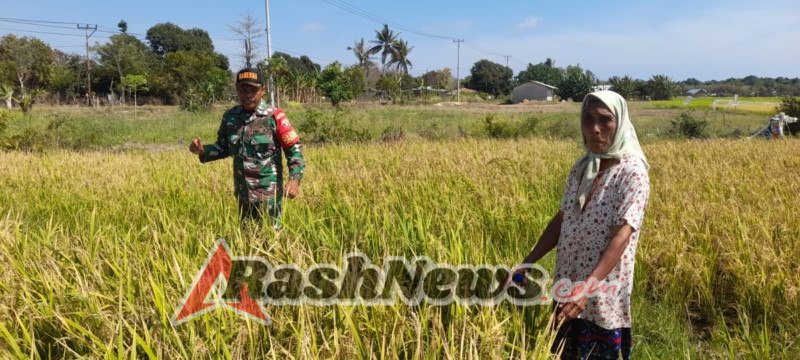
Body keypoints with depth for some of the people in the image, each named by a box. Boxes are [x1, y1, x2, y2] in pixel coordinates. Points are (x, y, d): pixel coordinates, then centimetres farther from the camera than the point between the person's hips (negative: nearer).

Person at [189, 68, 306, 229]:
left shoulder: (274, 117, -12)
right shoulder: (230, 116, 2)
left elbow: (294, 150, -10)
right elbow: (223, 147, 13)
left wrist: (295, 179, -22)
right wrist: (203, 151, -6)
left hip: (268, 194, -5)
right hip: (242, 193, 5)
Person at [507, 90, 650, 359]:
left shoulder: (632, 172, -14)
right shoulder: (581, 167, 5)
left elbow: (621, 236, -23)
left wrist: (588, 287, -33)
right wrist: (527, 263, 5)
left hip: (603, 295, -6)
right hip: (568, 289, 6)